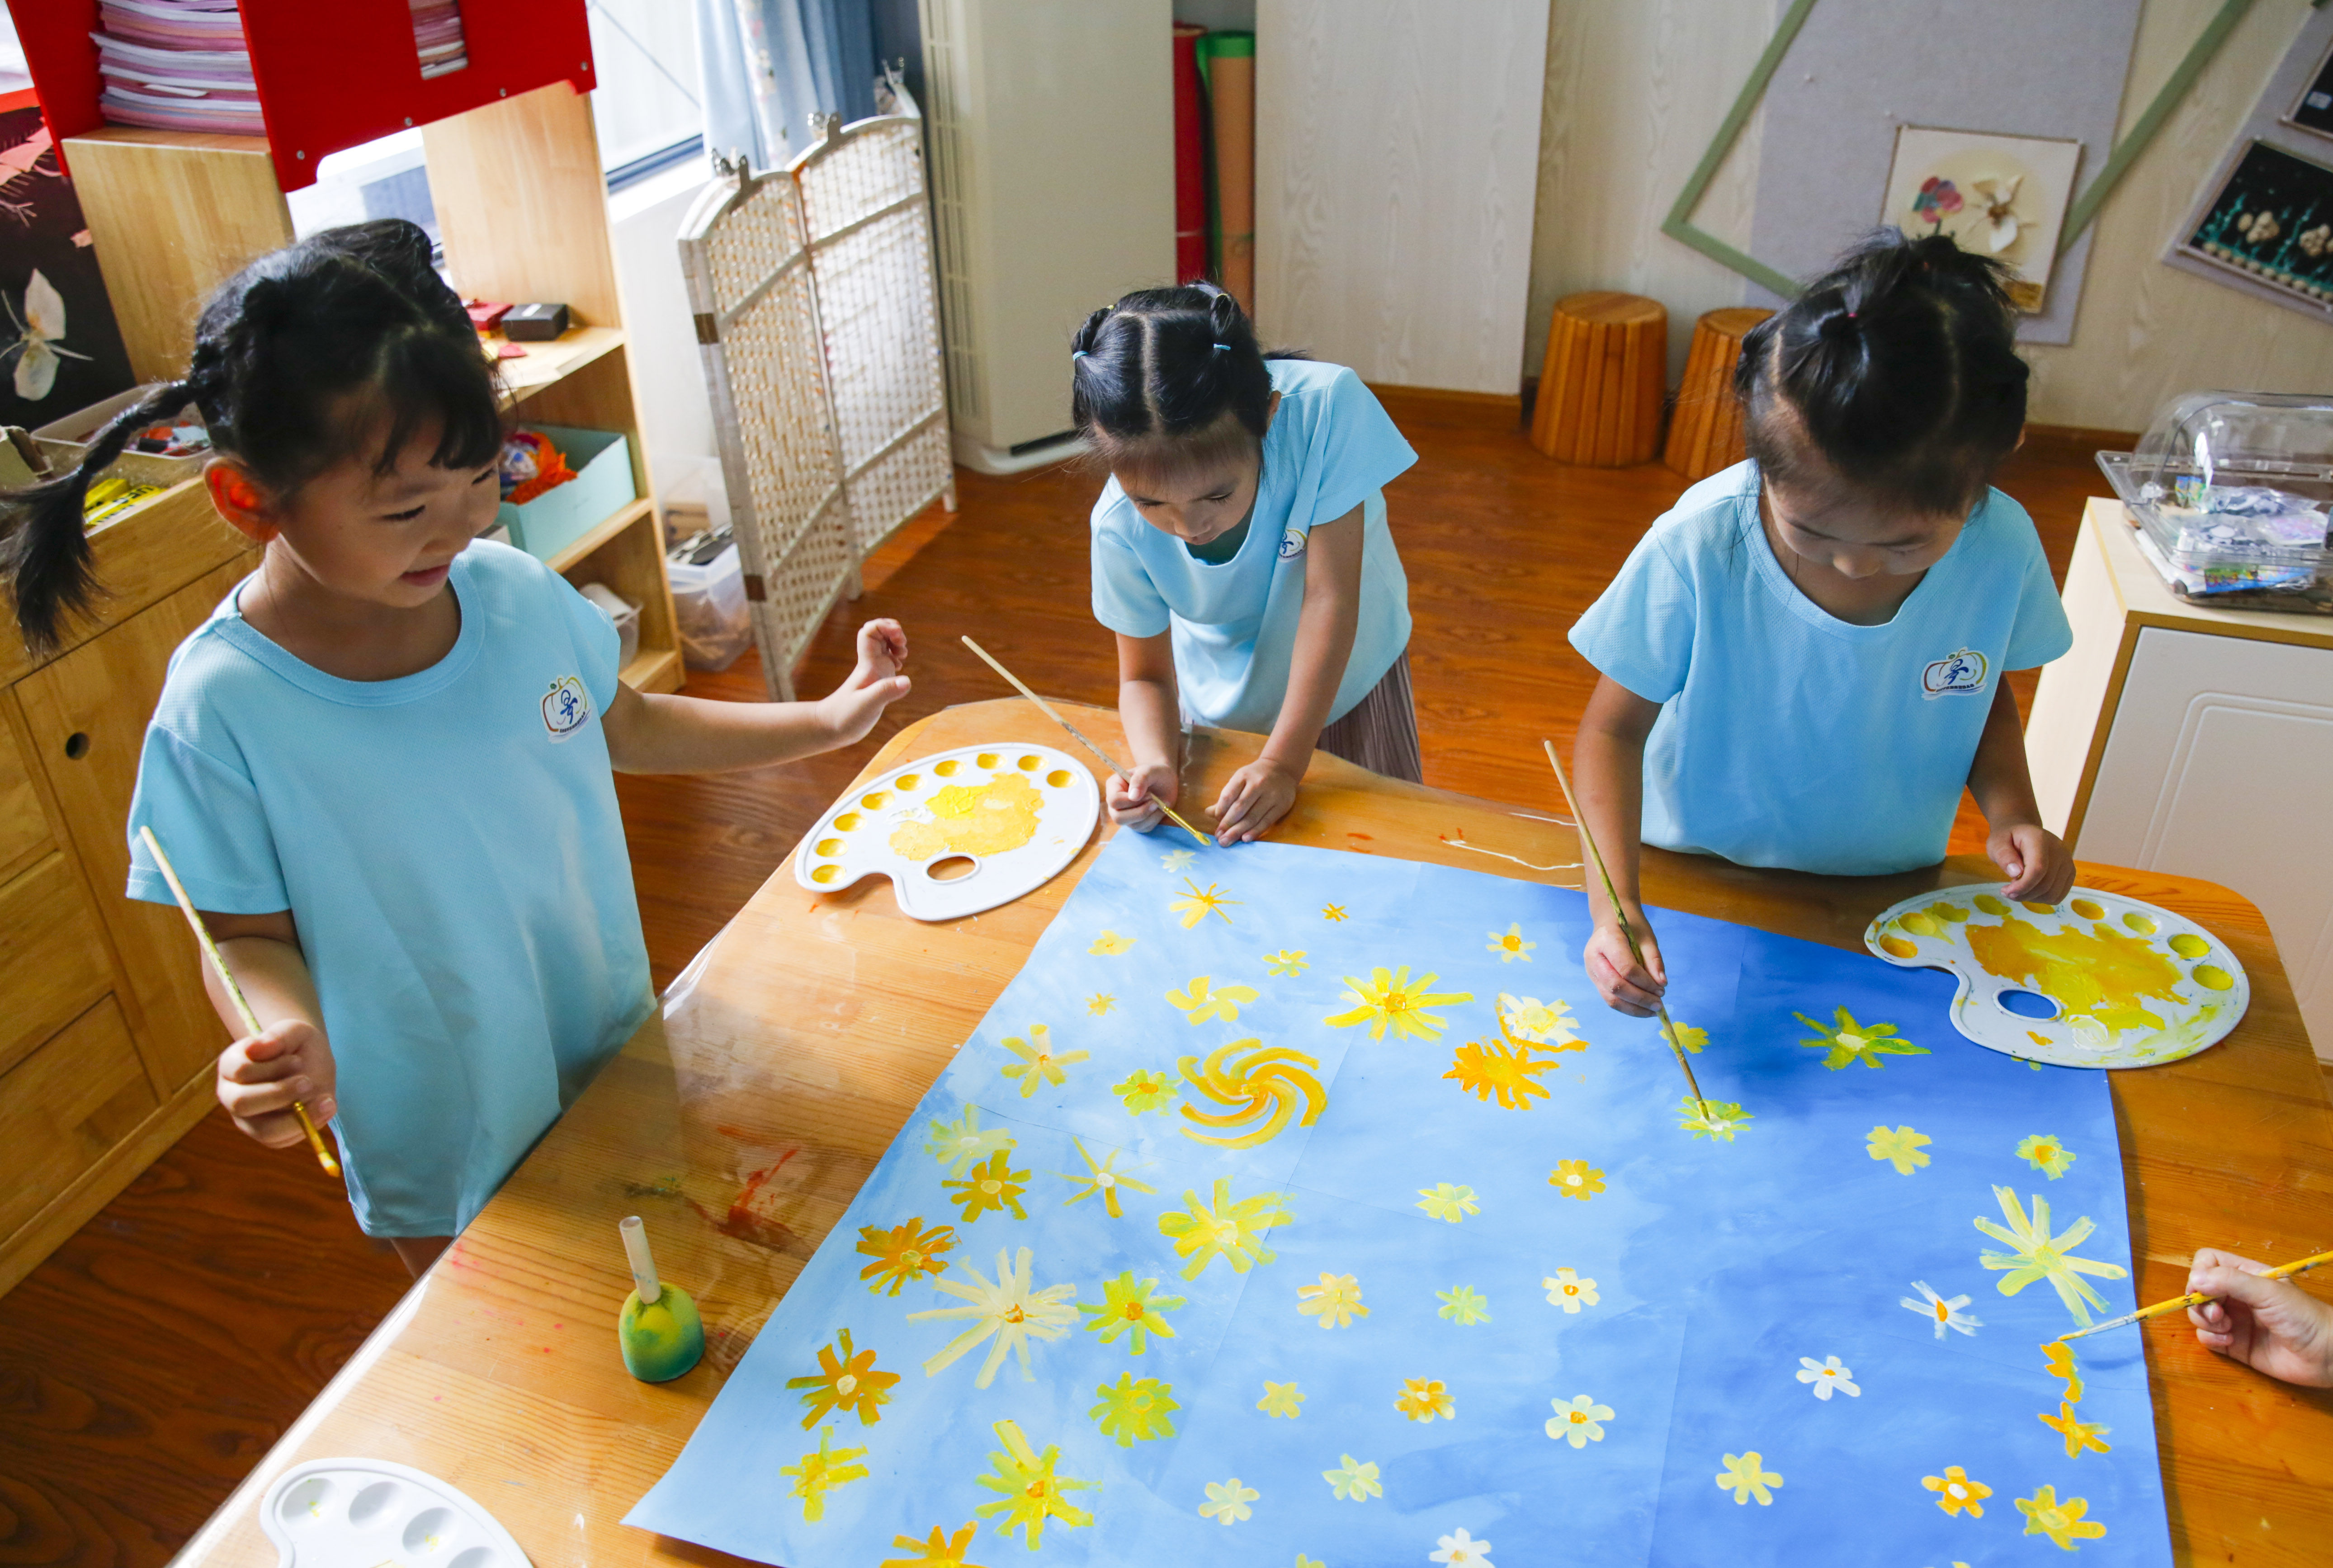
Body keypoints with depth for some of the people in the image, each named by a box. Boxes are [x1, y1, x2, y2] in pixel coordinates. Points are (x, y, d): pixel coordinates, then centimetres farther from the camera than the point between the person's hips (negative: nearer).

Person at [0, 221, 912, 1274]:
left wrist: (825, 722, 4)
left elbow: (626, 727, 7)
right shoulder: (223, 711, -23)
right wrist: (288, 1040, -33)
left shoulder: (515, 593, -11)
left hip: (620, 1067, 4)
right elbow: (250, 939, -12)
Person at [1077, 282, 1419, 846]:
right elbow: (1146, 676, -17)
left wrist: (1283, 763, -31)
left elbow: (1330, 598, -33)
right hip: (1219, 697, 1)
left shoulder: (1324, 408, -37)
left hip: (1344, 669, -1)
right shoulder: (1120, 527, -30)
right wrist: (1157, 763, -40)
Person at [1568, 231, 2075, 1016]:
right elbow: (1613, 728, -16)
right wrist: (1614, 901, -29)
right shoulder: (1696, 550, -26)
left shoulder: (2003, 549, -15)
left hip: (1885, 906, 2)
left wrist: (2010, 811, -12)